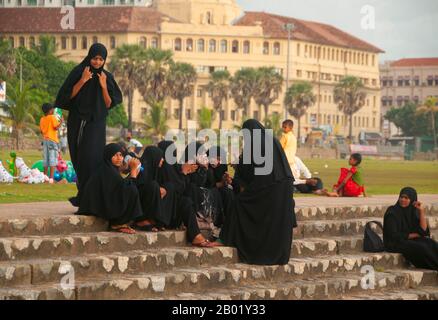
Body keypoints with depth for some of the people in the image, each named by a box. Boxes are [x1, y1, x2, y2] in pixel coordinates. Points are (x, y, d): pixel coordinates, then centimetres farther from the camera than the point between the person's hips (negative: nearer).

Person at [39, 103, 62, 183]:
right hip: (52, 140, -6)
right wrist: (60, 122, 0)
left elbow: (41, 130, 12)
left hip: (45, 140, 6)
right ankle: (51, 178, -14)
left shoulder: (42, 119, 9)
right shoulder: (52, 117, -8)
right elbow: (56, 127, -14)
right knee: (53, 159, -7)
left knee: (45, 159, 12)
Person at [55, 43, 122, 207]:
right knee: (79, 159, 4)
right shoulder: (78, 72, 0)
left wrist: (103, 86, -11)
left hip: (96, 124, 0)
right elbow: (68, 95, -6)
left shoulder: (107, 77, 4)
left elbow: (109, 104, 1)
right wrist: (83, 80, -14)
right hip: (77, 122, 1)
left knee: (92, 158, -16)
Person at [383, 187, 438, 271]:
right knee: (421, 247, -31)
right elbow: (393, 235, -14)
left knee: (431, 244, -22)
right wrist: (414, 235, -7)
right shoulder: (392, 212, -10)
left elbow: (423, 230, -2)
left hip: (411, 241, 6)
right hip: (395, 244, -6)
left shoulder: (413, 212, 8)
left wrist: (422, 211, -8)